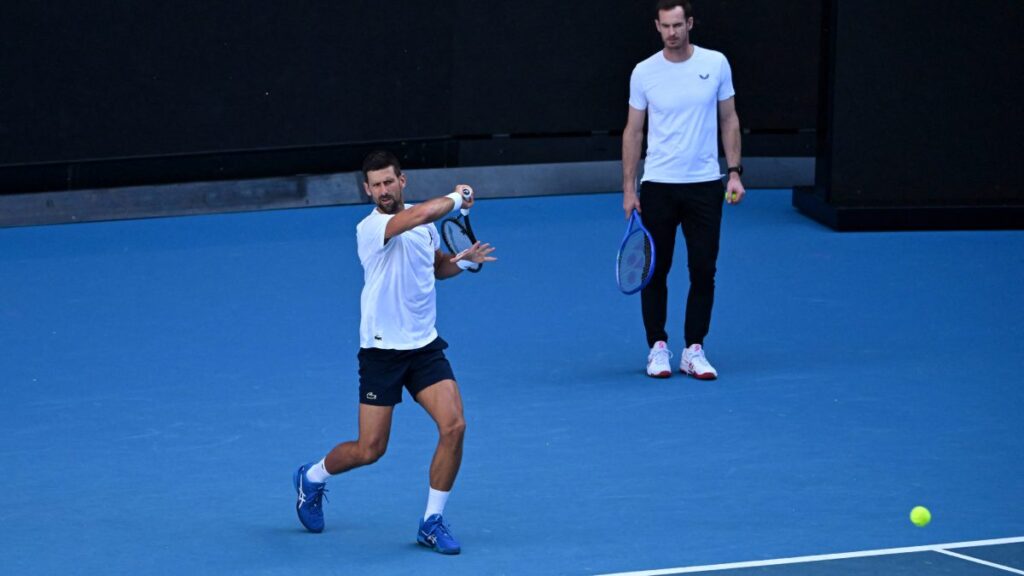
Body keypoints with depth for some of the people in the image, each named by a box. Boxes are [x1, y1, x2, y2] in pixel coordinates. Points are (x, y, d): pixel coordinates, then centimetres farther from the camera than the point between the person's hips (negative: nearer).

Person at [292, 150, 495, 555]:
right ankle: (313, 477, 32)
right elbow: (422, 214, -35)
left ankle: (432, 522, 1)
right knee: (369, 450, 0)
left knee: (453, 426, -14)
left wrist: (462, 261, 5)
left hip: (425, 346, 5)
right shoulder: (370, 228, -17)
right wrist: (457, 198, -17)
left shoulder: (424, 225, 6)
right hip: (382, 350, -5)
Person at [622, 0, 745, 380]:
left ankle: (694, 350, 10)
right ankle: (657, 348, 15)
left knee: (703, 271, 1)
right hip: (657, 187, 0)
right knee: (655, 271, 4)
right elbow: (633, 131, 4)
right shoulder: (644, 72, -1)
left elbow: (729, 120, 7)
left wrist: (735, 172, -1)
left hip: (705, 186, 0)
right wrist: (628, 189, 0)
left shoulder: (716, 64, -1)